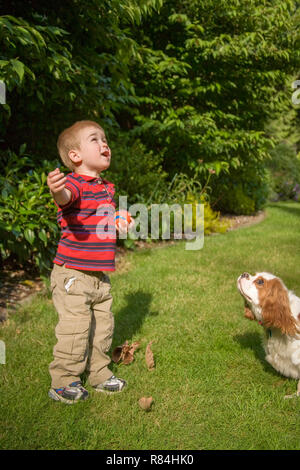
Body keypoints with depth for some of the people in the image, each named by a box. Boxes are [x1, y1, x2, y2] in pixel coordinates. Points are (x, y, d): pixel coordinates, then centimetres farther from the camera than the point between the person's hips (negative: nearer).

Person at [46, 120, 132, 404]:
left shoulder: (106, 188, 13)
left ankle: (98, 373, 35)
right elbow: (66, 198, -41)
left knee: (102, 326, 16)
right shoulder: (75, 184, -15)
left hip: (100, 275, 8)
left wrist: (122, 223, 22)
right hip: (72, 274, -8)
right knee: (74, 329, -5)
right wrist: (57, 192, -61)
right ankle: (62, 383, 14)